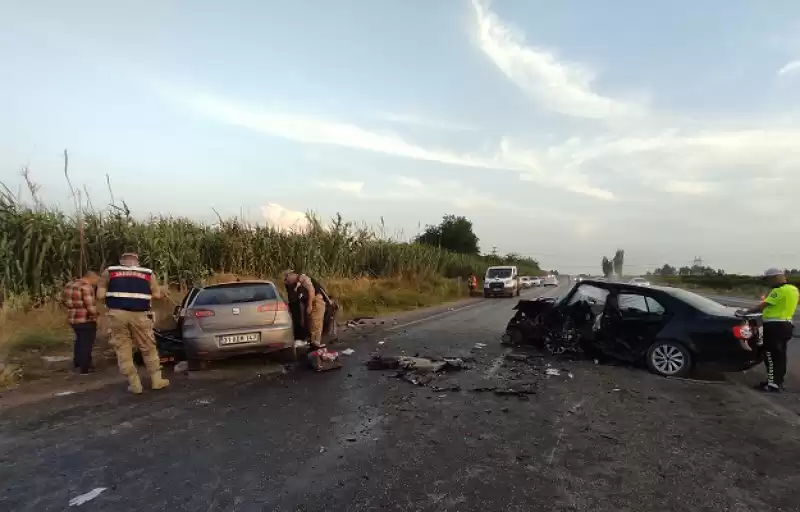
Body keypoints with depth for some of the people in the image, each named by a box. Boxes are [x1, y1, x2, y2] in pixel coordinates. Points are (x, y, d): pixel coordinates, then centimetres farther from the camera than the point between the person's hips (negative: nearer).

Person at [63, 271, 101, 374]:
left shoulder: (69, 285, 9)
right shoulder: (86, 287, -19)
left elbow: (66, 302, 19)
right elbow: (90, 306, -23)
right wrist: (94, 315, -6)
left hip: (72, 319, 9)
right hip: (86, 320, -8)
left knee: (80, 341, 25)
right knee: (86, 344, 4)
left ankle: (77, 362, 37)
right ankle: (85, 368, 10)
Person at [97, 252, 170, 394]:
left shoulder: (109, 272, 11)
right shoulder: (148, 273, 11)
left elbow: (100, 295, 7)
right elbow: (157, 295, 8)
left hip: (118, 314, 0)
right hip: (140, 315, 0)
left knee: (123, 349, 10)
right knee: (149, 348, 13)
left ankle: (134, 384, 11)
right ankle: (156, 380, 19)